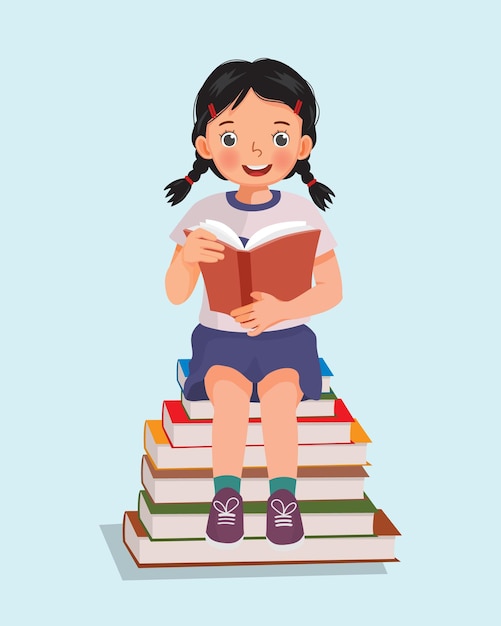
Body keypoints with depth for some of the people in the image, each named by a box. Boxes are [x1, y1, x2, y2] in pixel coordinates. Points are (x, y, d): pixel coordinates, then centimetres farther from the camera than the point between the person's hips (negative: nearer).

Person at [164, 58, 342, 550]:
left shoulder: (304, 214, -2)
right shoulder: (205, 215, -1)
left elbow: (331, 291, -2)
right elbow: (175, 294, -3)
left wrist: (282, 310, -20)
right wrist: (187, 257, -26)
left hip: (285, 341, 0)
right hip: (220, 340, 0)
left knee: (279, 395, -33)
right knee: (229, 394, -32)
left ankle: (284, 500, -26)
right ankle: (226, 498, -27)